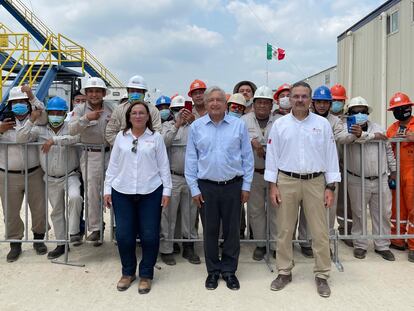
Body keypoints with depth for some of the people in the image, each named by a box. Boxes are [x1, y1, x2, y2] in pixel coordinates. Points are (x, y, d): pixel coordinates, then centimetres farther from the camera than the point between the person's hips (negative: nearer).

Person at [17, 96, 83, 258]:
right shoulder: (40, 130, -1)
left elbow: (76, 137, -31)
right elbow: (20, 139, -10)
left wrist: (54, 139, -35)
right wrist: (31, 120, -18)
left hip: (70, 175, -3)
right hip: (51, 179, 4)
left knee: (75, 197, -32)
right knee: (56, 211, 14)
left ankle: (73, 232, -14)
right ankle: (61, 244, 29)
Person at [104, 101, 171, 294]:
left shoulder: (156, 137, 2)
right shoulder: (121, 137, 8)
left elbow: (163, 165, 3)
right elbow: (113, 165, 10)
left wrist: (166, 190, -2)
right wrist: (107, 189, 6)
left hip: (150, 193, -2)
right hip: (122, 192, 2)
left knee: (149, 235, 2)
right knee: (123, 234, 5)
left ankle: (146, 275, 20)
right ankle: (128, 272, 25)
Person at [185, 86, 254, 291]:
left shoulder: (238, 125, 0)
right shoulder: (196, 127, 2)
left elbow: (247, 157, 3)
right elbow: (191, 159, 3)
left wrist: (246, 186, 1)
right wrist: (194, 188, 0)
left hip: (233, 185, 0)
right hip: (207, 187, 0)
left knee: (232, 230, 9)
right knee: (210, 230, 10)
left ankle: (229, 270, 25)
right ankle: (213, 270, 26)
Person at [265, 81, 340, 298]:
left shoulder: (322, 124, 2)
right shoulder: (279, 124, 3)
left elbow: (331, 156, 3)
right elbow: (272, 155, 3)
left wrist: (330, 187, -1)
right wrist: (272, 185, -1)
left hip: (315, 182, 0)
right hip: (286, 181, 0)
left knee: (320, 231, 4)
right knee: (284, 230, 8)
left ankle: (322, 275, 19)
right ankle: (284, 272, 22)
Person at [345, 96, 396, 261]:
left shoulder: (379, 128, 10)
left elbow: (388, 150, 17)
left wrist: (393, 170, 18)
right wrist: (373, 136, -19)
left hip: (380, 179, 3)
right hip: (357, 181, -3)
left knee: (382, 213, 9)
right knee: (359, 214, 7)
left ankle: (382, 245, 23)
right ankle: (360, 245, 21)